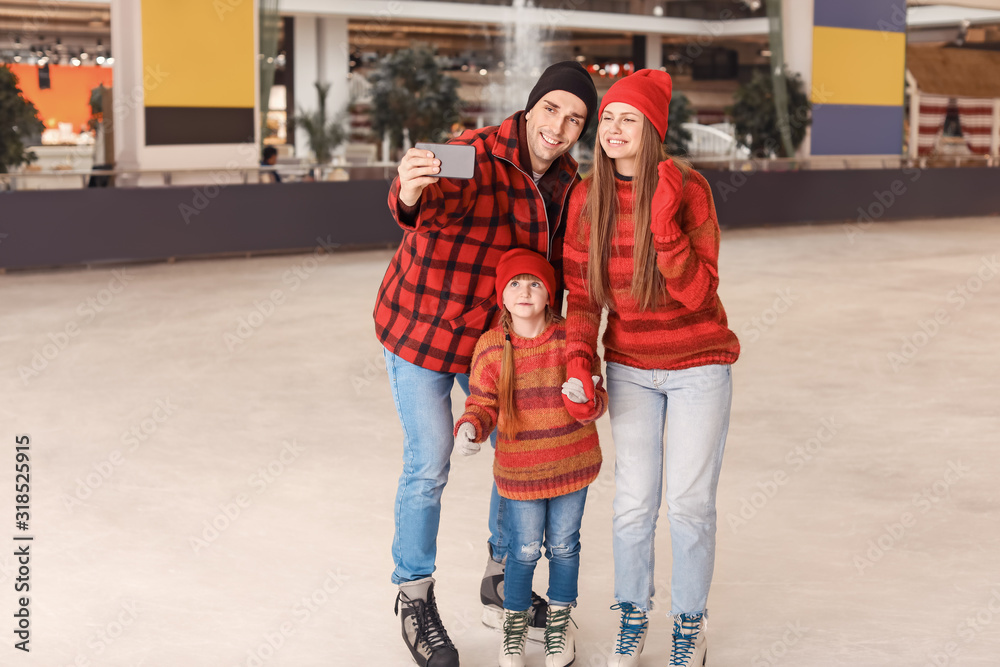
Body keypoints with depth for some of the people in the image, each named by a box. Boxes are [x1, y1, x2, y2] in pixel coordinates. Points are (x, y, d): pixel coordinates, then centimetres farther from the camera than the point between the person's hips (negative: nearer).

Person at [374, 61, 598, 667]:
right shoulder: (473, 157, -26)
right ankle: (415, 599, 17)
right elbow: (430, 204, -47)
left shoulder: (566, 184, -4)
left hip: (495, 334, 6)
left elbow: (554, 267, 9)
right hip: (421, 327, -6)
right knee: (429, 466, -4)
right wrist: (410, 194, -70)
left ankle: (502, 583, 32)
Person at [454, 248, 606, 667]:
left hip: (571, 464, 1)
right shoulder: (490, 347, -9)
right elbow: (483, 404, -1)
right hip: (519, 469, -1)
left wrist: (583, 400, -30)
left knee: (563, 545, 14)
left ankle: (559, 621, 35)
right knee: (525, 550, 7)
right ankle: (515, 621, 32)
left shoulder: (569, 339, -10)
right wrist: (471, 428, -22)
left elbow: (595, 404, -7)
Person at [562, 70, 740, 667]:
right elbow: (581, 293, 1)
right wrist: (579, 362, -13)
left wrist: (664, 225, -31)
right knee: (634, 501, 5)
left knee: (690, 504, 2)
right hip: (630, 367, 3)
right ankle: (633, 615, 26)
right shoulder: (587, 198, -5)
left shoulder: (689, 188, -16)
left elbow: (697, 292, -19)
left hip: (698, 366, -3)